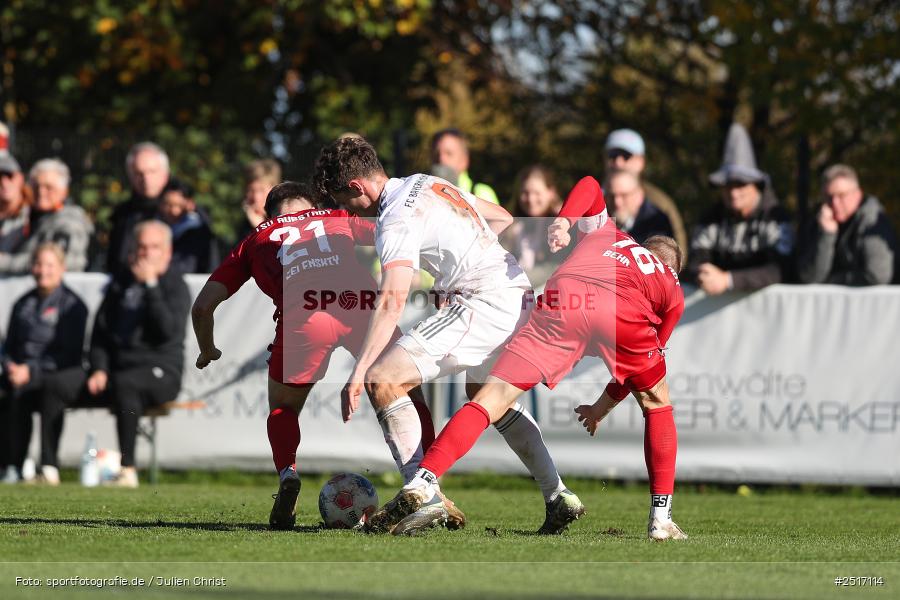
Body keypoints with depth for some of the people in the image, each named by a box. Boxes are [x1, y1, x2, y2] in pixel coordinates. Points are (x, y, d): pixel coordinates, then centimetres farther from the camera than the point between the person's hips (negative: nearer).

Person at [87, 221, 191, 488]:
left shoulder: (175, 285, 2)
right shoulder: (121, 282, 18)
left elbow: (168, 330, -14)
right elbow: (101, 328, 16)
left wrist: (151, 285, -15)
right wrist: (99, 369, 0)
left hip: (161, 369, -5)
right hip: (119, 365, 5)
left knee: (124, 384, -40)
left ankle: (128, 468, -41)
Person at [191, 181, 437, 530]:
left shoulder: (257, 239, 34)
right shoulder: (339, 220, 36)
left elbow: (202, 306, 31)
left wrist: (207, 351, 48)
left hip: (303, 316, 0)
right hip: (362, 305, 0)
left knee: (283, 409, 23)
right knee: (408, 398, 18)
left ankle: (287, 474, -3)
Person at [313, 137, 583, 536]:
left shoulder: (397, 219, -12)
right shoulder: (427, 184, 16)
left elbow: (392, 301, -25)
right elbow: (502, 219, 27)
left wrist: (358, 373, -29)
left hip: (484, 304, -10)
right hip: (518, 296, 10)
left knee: (383, 379, -15)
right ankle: (559, 499, 33)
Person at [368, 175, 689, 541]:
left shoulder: (608, 235, 42)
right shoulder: (674, 293, 36)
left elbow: (590, 184, 25)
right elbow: (637, 367, 40)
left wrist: (562, 222, 13)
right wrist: (601, 409, 51)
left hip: (561, 298, 0)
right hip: (624, 315, 0)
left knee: (492, 400, -4)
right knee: (657, 404, 26)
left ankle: (422, 484, -21)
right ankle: (661, 519, 19)